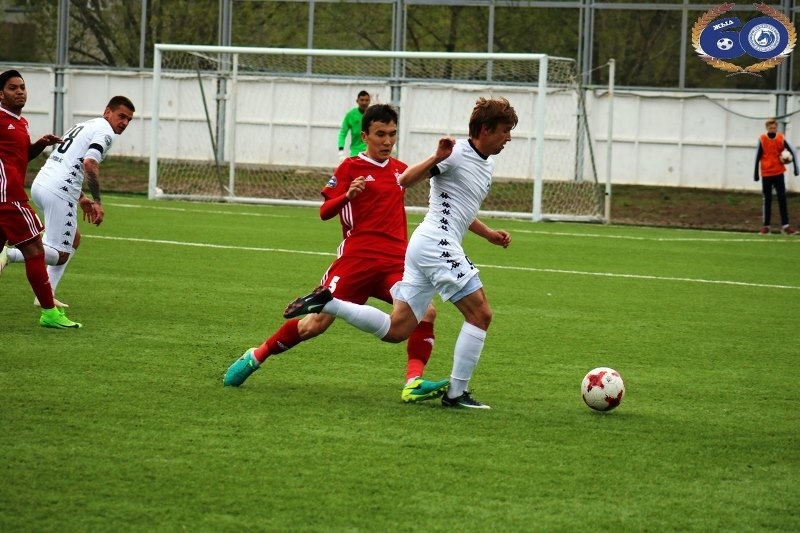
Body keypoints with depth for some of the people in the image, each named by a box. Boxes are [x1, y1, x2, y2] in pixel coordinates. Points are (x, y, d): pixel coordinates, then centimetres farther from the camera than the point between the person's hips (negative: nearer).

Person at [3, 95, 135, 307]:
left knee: (73, 239, 24)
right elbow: (89, 163, -20)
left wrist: (80, 198, 30)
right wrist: (97, 201, -17)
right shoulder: (105, 132, -4)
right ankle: (9, 254, -25)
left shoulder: (83, 126, 26)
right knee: (60, 255, -6)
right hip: (58, 192, -10)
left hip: (41, 183, 10)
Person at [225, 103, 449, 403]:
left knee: (426, 311, -20)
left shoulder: (400, 170, 15)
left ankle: (414, 382, -24)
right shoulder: (350, 167, 0)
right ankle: (256, 357, 16)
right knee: (316, 323, -5)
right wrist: (348, 195, -22)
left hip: (395, 262, 4)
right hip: (356, 257, -4)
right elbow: (324, 212, -7)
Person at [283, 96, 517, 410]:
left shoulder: (487, 165, 19)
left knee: (395, 330, 7)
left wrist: (489, 234, 23)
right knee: (480, 314, -10)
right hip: (437, 243, -10)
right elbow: (405, 180, -16)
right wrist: (437, 158, -30)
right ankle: (456, 394, -7)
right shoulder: (458, 153, -9)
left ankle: (326, 303, 9)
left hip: (425, 248, 10)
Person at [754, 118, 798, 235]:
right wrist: (756, 173, -1)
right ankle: (765, 226, 10)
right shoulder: (762, 139, -7)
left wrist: (795, 167, -11)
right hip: (766, 174, -1)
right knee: (766, 200, 5)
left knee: (782, 199, -2)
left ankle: (785, 225, -3)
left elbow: (792, 152, -2)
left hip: (779, 173, 1)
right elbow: (758, 157, -2)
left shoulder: (781, 138, -4)